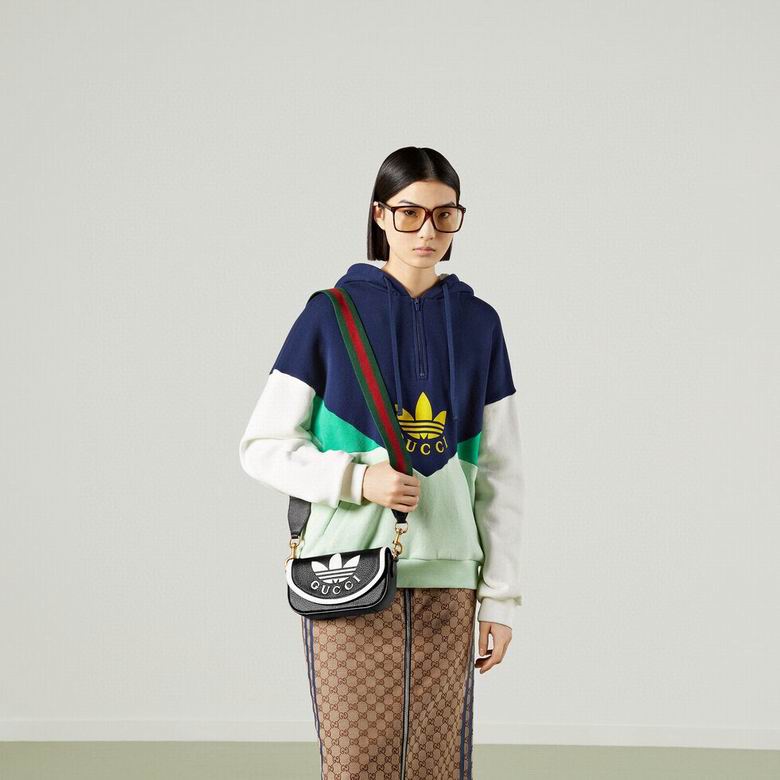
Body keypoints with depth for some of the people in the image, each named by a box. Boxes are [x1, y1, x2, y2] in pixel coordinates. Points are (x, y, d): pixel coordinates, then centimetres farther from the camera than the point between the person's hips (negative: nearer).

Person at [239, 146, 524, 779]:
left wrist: (501, 596, 6)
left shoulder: (478, 323, 9)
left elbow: (501, 473, 10)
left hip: (446, 580, 3)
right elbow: (262, 447, 0)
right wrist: (358, 478, -15)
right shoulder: (332, 313, 1)